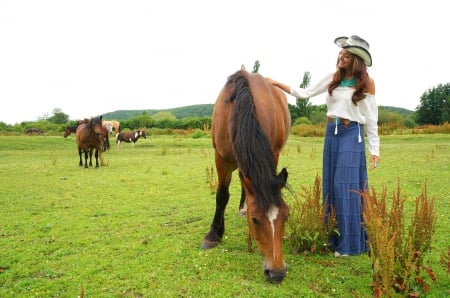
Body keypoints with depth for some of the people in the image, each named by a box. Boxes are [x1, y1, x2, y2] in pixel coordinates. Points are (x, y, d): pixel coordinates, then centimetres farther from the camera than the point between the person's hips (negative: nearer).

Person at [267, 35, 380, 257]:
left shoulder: (366, 83, -3)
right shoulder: (333, 78, 7)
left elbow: (371, 119, -2)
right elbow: (305, 93, 10)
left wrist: (374, 150, -5)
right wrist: (277, 84, 3)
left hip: (352, 134, -5)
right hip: (331, 133, 5)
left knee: (346, 186, -8)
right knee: (331, 185, 8)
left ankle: (350, 243, 3)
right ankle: (334, 237, 22)